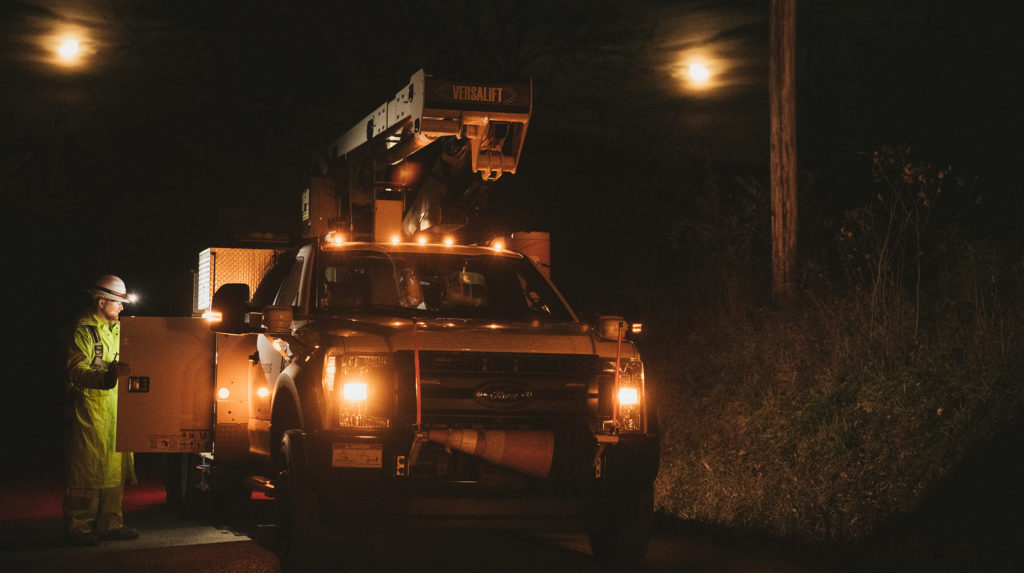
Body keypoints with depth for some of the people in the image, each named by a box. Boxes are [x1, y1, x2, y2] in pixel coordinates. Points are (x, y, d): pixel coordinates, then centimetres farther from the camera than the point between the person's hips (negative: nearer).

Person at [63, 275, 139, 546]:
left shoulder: (115, 329, 18)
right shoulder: (82, 332, -10)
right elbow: (77, 373, -21)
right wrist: (110, 374, -35)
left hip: (115, 409, 8)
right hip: (89, 409, -8)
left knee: (115, 468, 8)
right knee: (87, 470, -6)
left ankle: (109, 523, 15)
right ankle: (79, 527, -1)